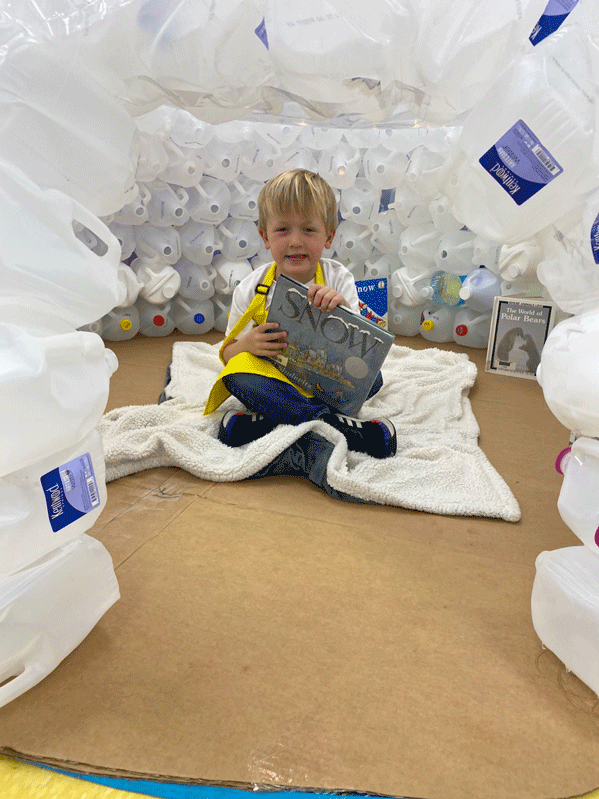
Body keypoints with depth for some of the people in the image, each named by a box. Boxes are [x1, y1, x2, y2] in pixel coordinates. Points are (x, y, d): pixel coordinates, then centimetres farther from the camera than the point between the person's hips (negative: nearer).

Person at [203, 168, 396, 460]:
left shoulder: (338, 280, -4)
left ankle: (264, 425, -28)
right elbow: (228, 353, 1)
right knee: (239, 370, -30)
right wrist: (248, 344, -23)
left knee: (371, 376, -25)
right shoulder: (249, 291, -5)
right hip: (274, 382, 0)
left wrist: (342, 308, -29)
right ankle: (335, 423, -33)